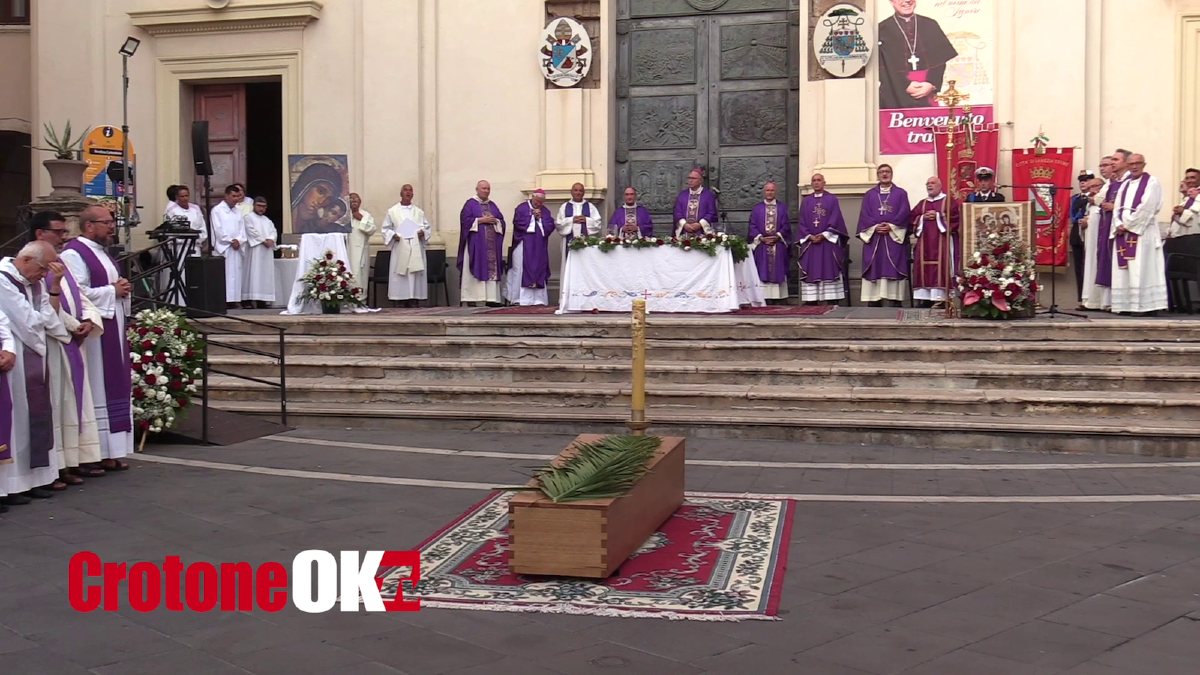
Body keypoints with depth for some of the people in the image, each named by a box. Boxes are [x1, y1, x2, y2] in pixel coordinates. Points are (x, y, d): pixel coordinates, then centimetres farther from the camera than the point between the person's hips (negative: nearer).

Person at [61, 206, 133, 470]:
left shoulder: (101, 252, 18)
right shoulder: (74, 254, -12)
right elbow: (78, 294, -22)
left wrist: (122, 289, 6)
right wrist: (112, 291, -14)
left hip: (112, 330, 10)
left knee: (114, 388, 10)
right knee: (98, 390, -6)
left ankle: (111, 452, 16)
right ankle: (99, 453, -1)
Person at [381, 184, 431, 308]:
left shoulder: (419, 212, 13)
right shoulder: (392, 211, 9)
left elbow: (428, 228, 13)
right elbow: (386, 229, 8)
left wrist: (423, 232, -7)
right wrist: (393, 235, -10)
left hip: (416, 249, 1)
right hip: (400, 248, -1)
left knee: (415, 273, -5)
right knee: (400, 273, -7)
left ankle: (413, 299, -5)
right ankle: (402, 298, -6)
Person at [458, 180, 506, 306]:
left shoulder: (493, 205, 17)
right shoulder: (470, 204, 2)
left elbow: (502, 221, 13)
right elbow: (465, 220, -9)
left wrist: (495, 221, -8)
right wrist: (481, 220, -13)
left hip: (492, 243, 5)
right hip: (476, 243, -5)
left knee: (492, 269, 0)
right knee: (476, 269, -9)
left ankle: (491, 298, 0)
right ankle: (472, 297, -9)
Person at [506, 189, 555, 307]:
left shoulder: (545, 211, 12)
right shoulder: (522, 208, 0)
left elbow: (550, 226, 2)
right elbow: (518, 222, -13)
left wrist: (540, 218, -10)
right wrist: (532, 217, -8)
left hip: (539, 247, 4)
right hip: (523, 245, -4)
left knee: (538, 270, 2)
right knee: (522, 270, -4)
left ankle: (538, 299, 4)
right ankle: (519, 298, -2)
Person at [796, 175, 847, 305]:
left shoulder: (832, 200, 6)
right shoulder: (806, 201, 13)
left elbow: (835, 220, -3)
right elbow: (802, 222, 8)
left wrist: (824, 235, -13)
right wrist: (810, 236, -8)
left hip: (828, 242, -2)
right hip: (810, 243, 3)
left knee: (830, 272, -6)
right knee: (811, 273, -1)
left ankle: (831, 303, -7)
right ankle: (812, 302, -1)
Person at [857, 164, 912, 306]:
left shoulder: (901, 193, 10)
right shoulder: (869, 195, 15)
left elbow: (904, 213, -2)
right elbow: (864, 215, 4)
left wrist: (890, 226, -15)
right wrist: (876, 227, -13)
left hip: (894, 237, -2)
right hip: (873, 237, 2)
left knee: (894, 270, -6)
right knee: (875, 270, -2)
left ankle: (895, 301, -7)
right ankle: (874, 302, -2)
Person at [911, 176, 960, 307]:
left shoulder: (949, 201, 5)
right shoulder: (922, 203, 20)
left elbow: (955, 217, -9)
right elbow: (912, 220, 12)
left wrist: (938, 216, -12)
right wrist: (923, 218, -6)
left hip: (942, 242, -5)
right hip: (925, 243, 5)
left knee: (941, 268, -11)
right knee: (925, 270, -1)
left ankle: (941, 297, -12)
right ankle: (927, 298, 0)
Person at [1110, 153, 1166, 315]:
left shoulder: (1151, 182, -1)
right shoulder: (1125, 185, 20)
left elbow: (1146, 208, -12)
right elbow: (1117, 208, 14)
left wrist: (1128, 225, -13)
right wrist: (1119, 225, -5)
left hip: (1142, 232, -7)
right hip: (1123, 232, 7)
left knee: (1142, 270, -12)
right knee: (1124, 271, 1)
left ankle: (1147, 306, -14)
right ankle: (1126, 305, 2)